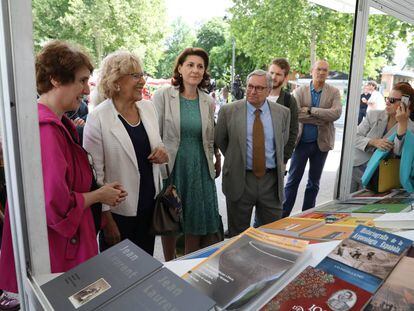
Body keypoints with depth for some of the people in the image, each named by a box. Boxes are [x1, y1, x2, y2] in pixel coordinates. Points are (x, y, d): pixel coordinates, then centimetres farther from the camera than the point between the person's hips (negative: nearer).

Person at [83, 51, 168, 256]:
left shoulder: (148, 107, 2)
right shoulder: (98, 119, -16)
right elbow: (95, 173, -14)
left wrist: (162, 153, -8)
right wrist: (106, 218, -12)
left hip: (150, 204, 5)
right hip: (118, 211, -5)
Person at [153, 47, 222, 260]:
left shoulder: (208, 102, 6)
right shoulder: (163, 96, -5)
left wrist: (217, 161, 17)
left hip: (200, 169, 3)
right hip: (171, 167, -2)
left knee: (197, 220, 9)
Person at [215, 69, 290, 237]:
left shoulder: (282, 112, 2)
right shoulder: (228, 111, -5)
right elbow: (219, 140, 7)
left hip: (271, 181, 2)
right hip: (239, 180, -1)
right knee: (237, 234, 13)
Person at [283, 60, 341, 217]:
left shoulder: (334, 92, 3)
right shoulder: (300, 91, 0)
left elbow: (336, 113, -14)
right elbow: (296, 114, -15)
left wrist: (311, 110, -18)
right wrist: (321, 118, -16)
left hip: (322, 142, 2)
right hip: (302, 141, -2)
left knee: (314, 183, 12)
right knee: (293, 181, 3)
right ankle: (283, 215, 12)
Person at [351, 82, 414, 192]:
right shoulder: (373, 115, 0)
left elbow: (399, 151, -20)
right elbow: (354, 137, -3)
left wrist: (403, 123, -26)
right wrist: (374, 142, -21)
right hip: (354, 168, 1)